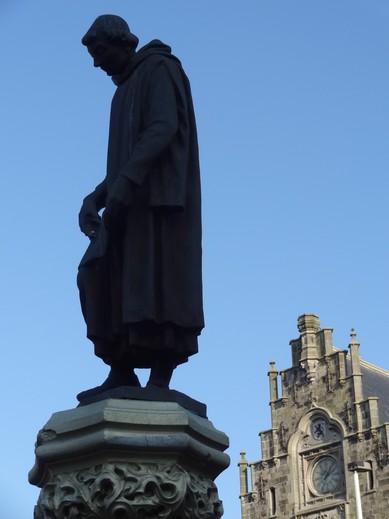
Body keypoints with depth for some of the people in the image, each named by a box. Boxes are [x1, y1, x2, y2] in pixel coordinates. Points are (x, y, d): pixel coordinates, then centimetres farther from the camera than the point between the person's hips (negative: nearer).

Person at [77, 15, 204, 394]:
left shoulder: (158, 68, -2)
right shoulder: (128, 90, 27)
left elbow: (164, 127, -18)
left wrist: (124, 182, -28)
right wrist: (95, 199, 11)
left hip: (160, 194, -9)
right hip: (135, 200, 9)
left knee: (155, 286, -15)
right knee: (104, 279, -2)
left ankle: (160, 382, -17)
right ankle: (121, 372, -4)